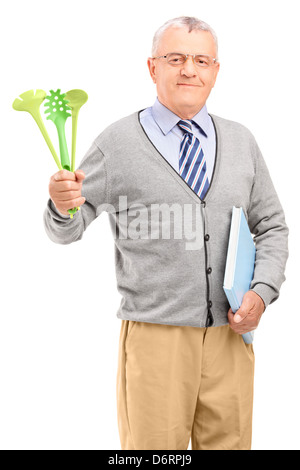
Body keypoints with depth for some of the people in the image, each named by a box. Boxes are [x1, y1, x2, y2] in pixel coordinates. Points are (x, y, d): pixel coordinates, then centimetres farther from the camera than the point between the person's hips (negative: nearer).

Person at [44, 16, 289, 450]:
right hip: (155, 337, -3)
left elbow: (272, 226, 14)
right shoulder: (117, 143, -1)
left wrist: (262, 292, -1)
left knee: (229, 442, 14)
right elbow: (67, 231, 1)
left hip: (230, 336, 4)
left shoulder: (241, 142, 9)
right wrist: (62, 205, -22)